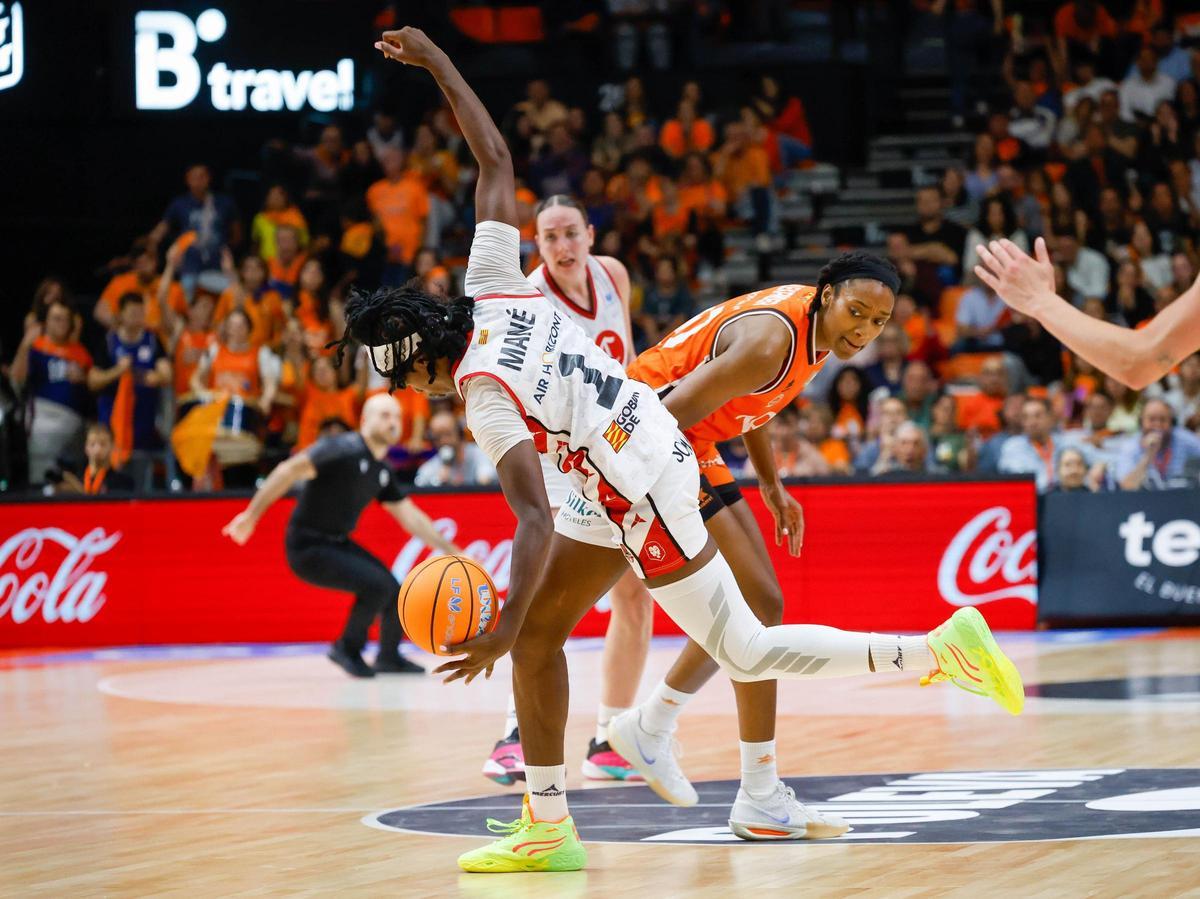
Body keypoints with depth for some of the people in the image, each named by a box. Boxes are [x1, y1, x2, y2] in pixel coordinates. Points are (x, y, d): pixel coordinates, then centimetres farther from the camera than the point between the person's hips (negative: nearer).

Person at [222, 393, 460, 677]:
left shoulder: (382, 472, 7)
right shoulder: (344, 450, -20)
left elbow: (411, 517, 15)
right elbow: (290, 470, -26)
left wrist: (451, 551, 14)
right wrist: (252, 514, -30)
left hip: (338, 544, 8)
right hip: (308, 548, -8)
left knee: (393, 592, 5)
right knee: (377, 585, -21)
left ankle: (389, 658, 30)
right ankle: (348, 649, 0)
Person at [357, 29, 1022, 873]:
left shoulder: (488, 401, -21)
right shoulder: (494, 288, -1)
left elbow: (536, 523, -29)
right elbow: (496, 158, 6)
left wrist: (504, 628, -33)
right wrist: (438, 62, 10)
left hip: (640, 490, -10)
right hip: (655, 439, 10)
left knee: (746, 652, -6)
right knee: (536, 635, 10)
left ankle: (938, 646, -9)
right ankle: (547, 825, 13)